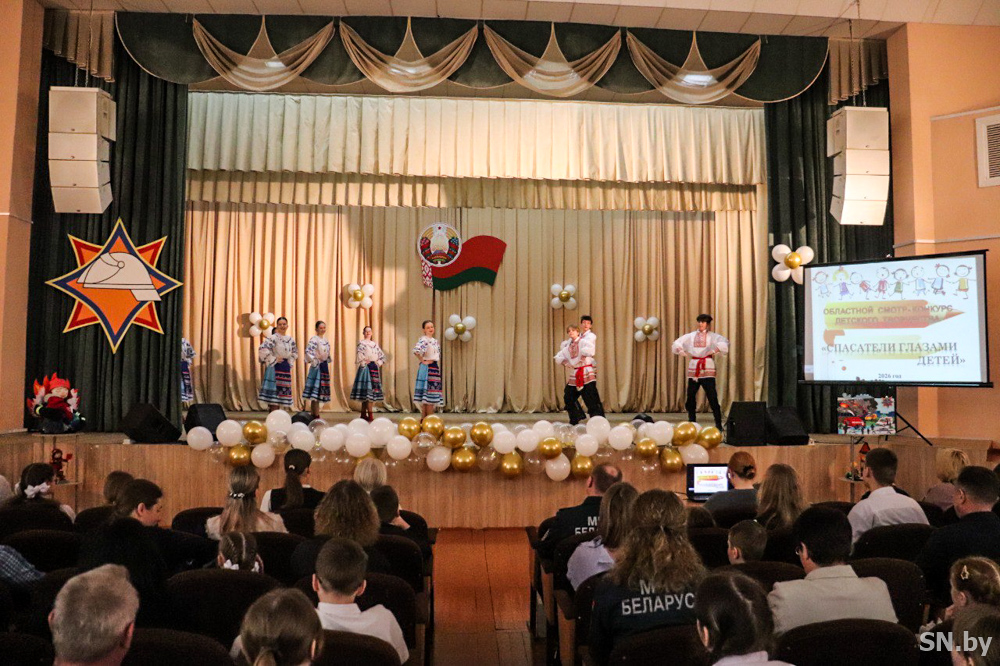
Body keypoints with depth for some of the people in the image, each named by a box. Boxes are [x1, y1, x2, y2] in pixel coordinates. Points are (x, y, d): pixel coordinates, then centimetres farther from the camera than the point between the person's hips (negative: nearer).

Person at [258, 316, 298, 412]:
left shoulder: (290, 339, 11)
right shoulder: (273, 338, -9)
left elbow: (295, 352, 26)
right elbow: (263, 349, -22)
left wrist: (290, 360, 10)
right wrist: (273, 359, -16)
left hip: (286, 367, 7)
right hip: (275, 367, -7)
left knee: (282, 389, 8)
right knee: (274, 389, -9)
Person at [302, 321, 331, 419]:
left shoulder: (325, 340, 16)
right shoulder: (314, 339, -10)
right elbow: (308, 351, -24)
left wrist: (328, 366, 20)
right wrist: (314, 362, -21)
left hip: (324, 367, 8)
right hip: (317, 366, -8)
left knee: (321, 389, 9)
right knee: (316, 388, -7)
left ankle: (313, 414, 15)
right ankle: (315, 415, -4)